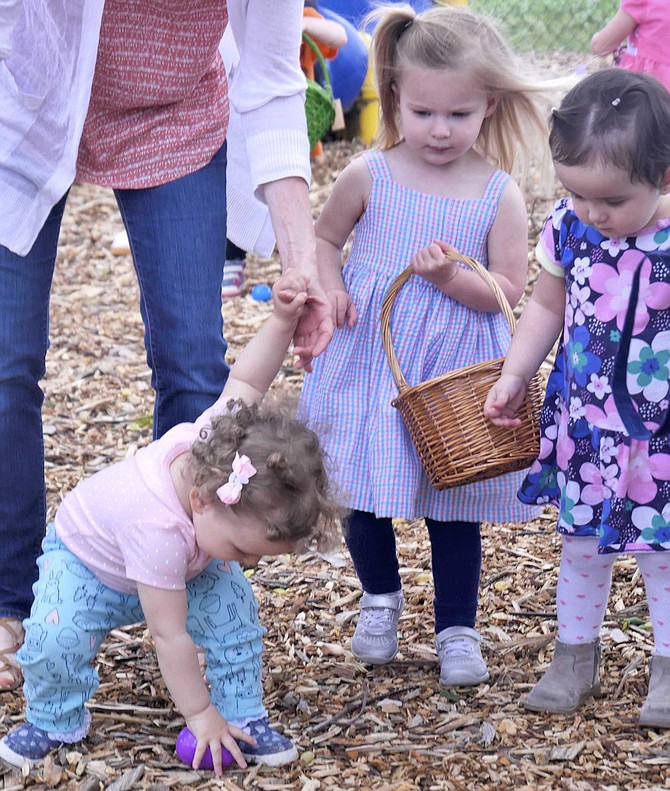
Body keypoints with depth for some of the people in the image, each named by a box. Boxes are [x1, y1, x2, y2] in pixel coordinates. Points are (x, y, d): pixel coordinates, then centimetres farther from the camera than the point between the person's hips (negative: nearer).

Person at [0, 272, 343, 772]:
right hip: (86, 562, -6)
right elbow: (169, 635, -37)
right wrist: (199, 715, -29)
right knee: (56, 637, -30)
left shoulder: (224, 438, -32)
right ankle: (56, 721, -1)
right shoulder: (160, 529, -46)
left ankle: (244, 716, 0)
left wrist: (283, 318, -23)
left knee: (232, 608, -18)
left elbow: (245, 381, -10)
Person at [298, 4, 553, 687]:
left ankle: (456, 629, 24)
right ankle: (380, 599, 36)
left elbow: (508, 290, -7)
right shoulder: (369, 176, -6)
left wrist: (453, 278, -24)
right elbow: (324, 237, 9)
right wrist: (330, 287, -9)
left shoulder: (499, 196, -9)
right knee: (365, 496, 10)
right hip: (369, 363, 1)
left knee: (454, 508, 7)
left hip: (455, 374, -1)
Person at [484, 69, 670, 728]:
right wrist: (514, 376, 3)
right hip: (584, 422, 4)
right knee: (581, 542, 18)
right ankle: (574, 658, 35)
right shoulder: (569, 228, -8)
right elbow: (546, 306, 8)